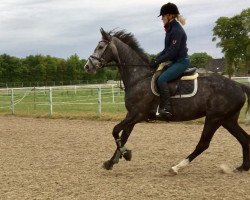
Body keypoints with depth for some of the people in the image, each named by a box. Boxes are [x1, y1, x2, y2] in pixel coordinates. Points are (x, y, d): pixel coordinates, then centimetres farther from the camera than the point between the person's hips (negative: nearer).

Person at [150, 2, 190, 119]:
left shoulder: (177, 30, -17)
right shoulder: (170, 29, 12)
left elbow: (172, 52, -22)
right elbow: (167, 49, 17)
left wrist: (158, 61, -18)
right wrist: (156, 59, 4)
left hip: (181, 61, -10)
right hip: (175, 61, 10)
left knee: (161, 79, -25)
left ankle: (166, 109, -26)